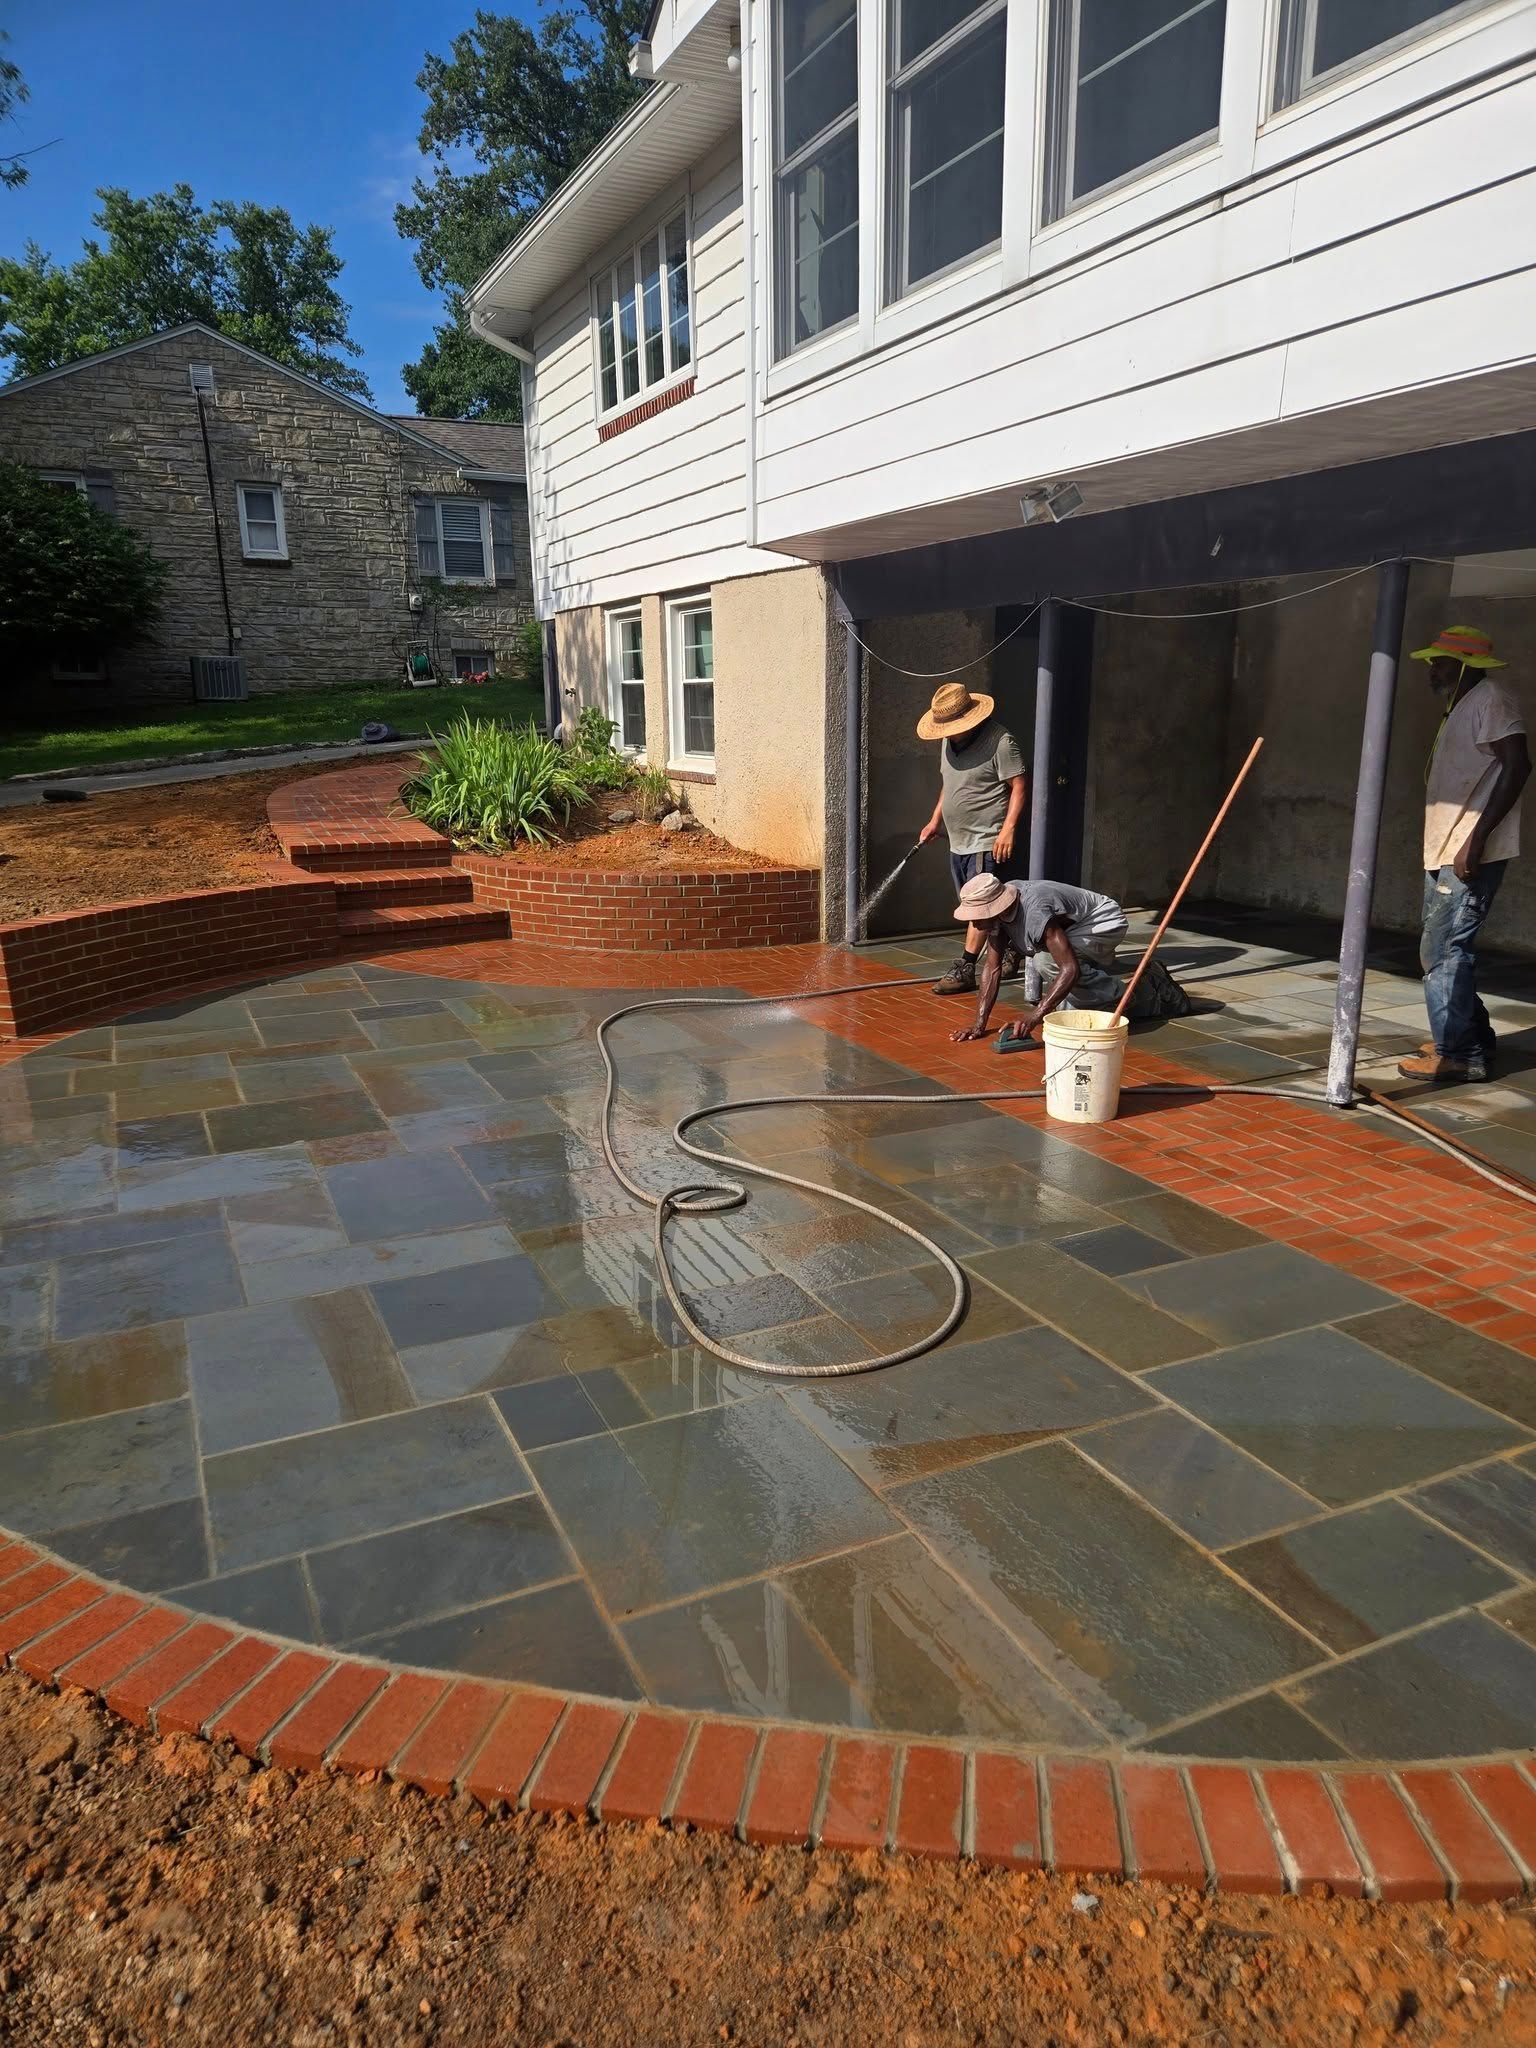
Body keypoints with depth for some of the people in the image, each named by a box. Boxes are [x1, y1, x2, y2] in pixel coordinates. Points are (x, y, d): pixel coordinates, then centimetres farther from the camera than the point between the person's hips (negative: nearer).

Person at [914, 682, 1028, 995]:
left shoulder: (999, 741, -15)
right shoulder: (949, 741, 11)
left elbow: (1018, 787, -15)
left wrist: (1008, 829, -22)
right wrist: (935, 820, 19)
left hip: (988, 842, -9)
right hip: (958, 840, 9)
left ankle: (964, 969, -6)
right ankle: (1013, 952, 28)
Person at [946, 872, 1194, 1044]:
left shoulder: (1034, 913, -39)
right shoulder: (996, 909, -15)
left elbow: (1070, 969, -44)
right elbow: (992, 968, -13)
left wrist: (1036, 1014, -48)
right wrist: (980, 1024, -20)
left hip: (1106, 922, -9)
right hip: (1075, 929, 9)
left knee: (1048, 962, -33)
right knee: (1072, 1012, 6)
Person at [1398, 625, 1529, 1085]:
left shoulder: (1490, 699, -8)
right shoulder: (1461, 707, 21)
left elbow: (1517, 766, -19)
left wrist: (1476, 837, -25)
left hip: (1469, 853, -10)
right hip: (1445, 854, 10)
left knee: (1444, 951, -10)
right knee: (1442, 949, 15)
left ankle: (1457, 1054, -4)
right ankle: (1473, 1038, 26)